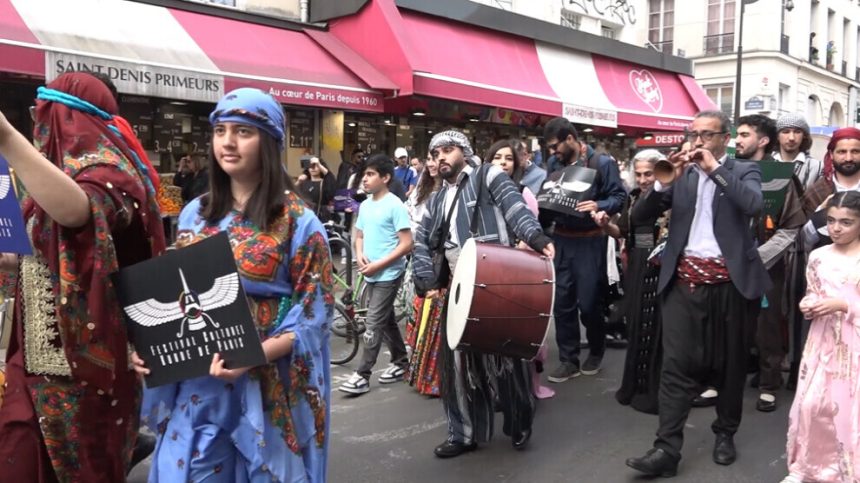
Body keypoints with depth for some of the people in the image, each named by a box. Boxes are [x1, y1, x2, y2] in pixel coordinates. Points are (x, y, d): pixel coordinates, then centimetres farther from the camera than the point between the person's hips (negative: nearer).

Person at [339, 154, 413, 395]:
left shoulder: (395, 205, -14)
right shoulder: (365, 205, 9)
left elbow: (407, 244, -16)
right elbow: (360, 236, 18)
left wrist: (378, 265, -19)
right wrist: (359, 256, -4)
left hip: (388, 275, -7)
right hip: (370, 275, 8)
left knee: (373, 324, -6)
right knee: (387, 321, 16)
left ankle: (362, 375, -1)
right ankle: (401, 362, 31)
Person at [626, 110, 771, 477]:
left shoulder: (744, 171, 5)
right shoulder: (682, 174, 11)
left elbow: (754, 205, -16)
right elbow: (641, 214, 4)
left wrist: (715, 169, -12)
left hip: (730, 281, -1)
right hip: (684, 280, 1)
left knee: (730, 362, 12)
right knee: (676, 364, -4)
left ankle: (725, 433, 31)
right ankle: (666, 449, -4)